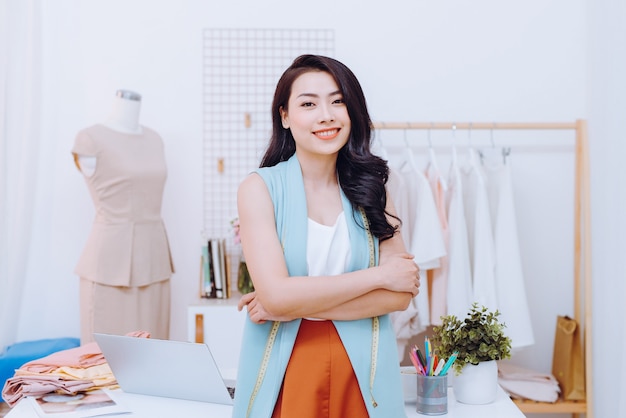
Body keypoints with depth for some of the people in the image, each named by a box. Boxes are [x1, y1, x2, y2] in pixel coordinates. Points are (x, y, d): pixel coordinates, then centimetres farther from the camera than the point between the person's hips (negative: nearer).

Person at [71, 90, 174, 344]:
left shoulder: (154, 139, 13)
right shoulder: (90, 138, -4)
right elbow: (104, 195, 0)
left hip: (153, 253, 6)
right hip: (110, 255, -5)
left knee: (152, 341, 8)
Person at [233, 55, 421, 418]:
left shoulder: (371, 189, 0)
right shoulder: (261, 187, -7)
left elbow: (400, 295, -8)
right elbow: (275, 295, -18)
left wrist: (296, 304, -16)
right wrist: (379, 276, -13)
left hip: (362, 377, 2)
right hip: (284, 377, -2)